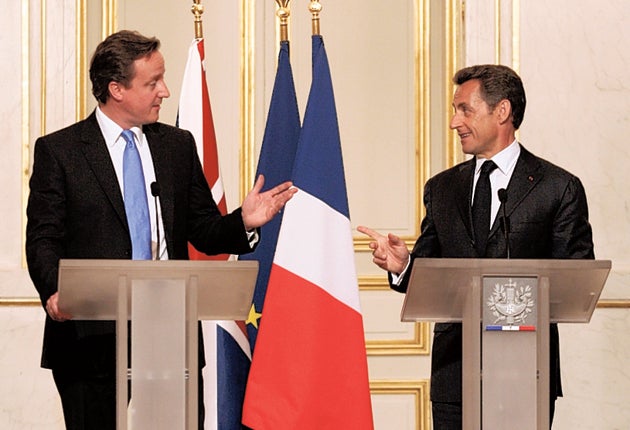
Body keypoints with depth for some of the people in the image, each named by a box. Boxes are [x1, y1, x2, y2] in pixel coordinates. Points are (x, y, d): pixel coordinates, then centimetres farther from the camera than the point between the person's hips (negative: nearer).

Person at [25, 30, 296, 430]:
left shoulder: (178, 145, 13)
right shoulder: (58, 150, 2)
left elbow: (203, 231, 13)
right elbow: (43, 238, -4)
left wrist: (242, 222, -8)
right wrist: (55, 292, -23)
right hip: (92, 334, -3)